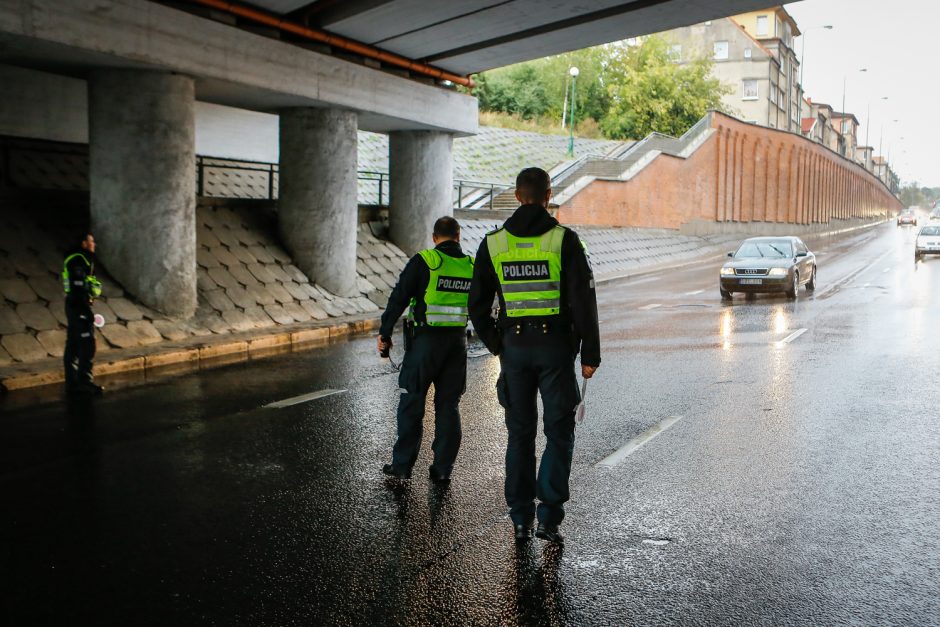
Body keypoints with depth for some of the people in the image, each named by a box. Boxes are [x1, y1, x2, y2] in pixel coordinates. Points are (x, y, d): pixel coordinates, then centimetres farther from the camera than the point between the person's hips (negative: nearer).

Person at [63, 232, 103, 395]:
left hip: (73, 306, 11)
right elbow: (78, 288, -21)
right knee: (87, 345, -6)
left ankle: (72, 382, 18)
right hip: (79, 307, -11)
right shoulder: (79, 261, -16)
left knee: (73, 345, 13)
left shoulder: (76, 259, 16)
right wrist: (86, 312, -22)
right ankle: (84, 382, -3)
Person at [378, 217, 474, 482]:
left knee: (411, 403, 6)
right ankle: (442, 468, 12)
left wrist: (385, 333, -3)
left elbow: (398, 298, -10)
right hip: (458, 341, 4)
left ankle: (402, 464, 12)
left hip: (426, 340, -4)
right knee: (448, 406, 10)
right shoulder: (472, 267, 5)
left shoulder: (424, 261, -9)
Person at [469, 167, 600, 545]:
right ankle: (549, 516, 2)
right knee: (559, 432, 8)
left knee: (520, 434, 12)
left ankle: (521, 519, 15)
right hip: (555, 344, -3)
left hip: (514, 346, 3)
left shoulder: (493, 243, 3)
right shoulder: (564, 240, -7)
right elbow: (583, 300, -11)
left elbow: (478, 305, 4)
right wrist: (590, 354, -6)